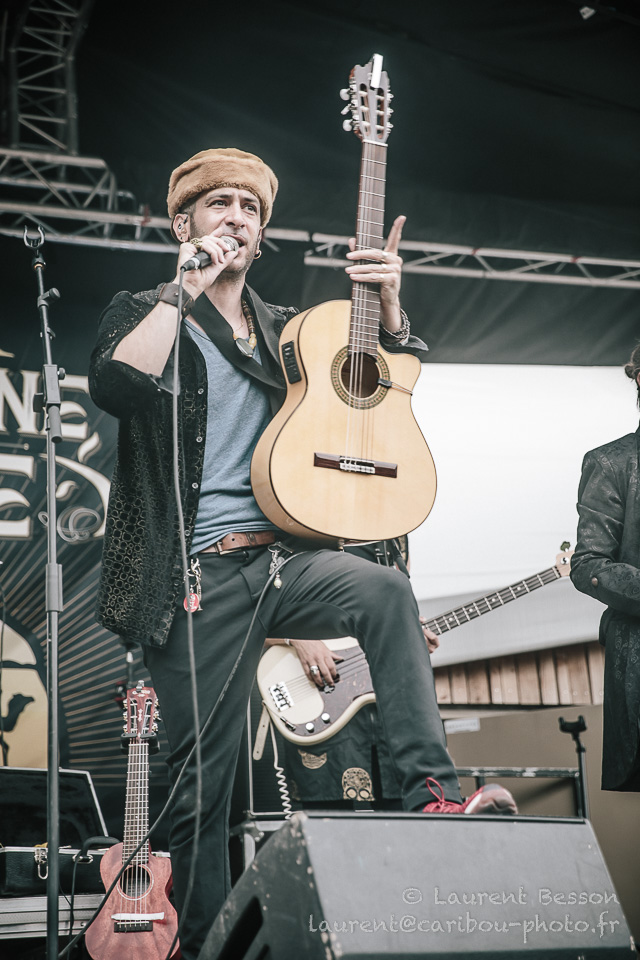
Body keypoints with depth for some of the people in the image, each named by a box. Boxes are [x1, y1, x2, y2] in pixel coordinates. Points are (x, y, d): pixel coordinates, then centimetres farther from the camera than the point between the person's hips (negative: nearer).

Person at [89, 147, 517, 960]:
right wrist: (187, 286, -14)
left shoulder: (286, 330, 20)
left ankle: (432, 795, -30)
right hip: (195, 575, -3)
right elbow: (113, 386, -16)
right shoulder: (142, 314, 8)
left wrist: (388, 301, -1)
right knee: (201, 784, -2)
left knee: (385, 591, -29)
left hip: (283, 557, 3)